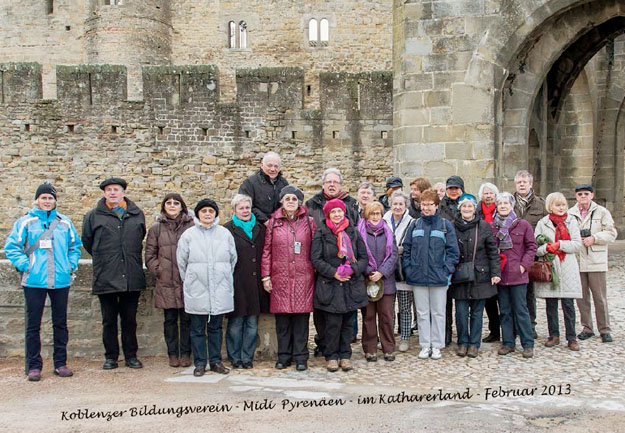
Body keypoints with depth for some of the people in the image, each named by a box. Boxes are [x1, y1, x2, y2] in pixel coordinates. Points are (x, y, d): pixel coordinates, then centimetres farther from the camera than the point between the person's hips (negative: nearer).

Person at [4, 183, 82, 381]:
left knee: (60, 323, 9)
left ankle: (60, 363, 19)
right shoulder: (25, 222, 1)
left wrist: (71, 265, 4)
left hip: (61, 281, 3)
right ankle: (33, 366, 9)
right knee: (33, 325, 1)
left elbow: (75, 246, 17)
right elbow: (11, 247, 0)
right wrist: (25, 265, -8)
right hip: (34, 281, -2)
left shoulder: (65, 223, 8)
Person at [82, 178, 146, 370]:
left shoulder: (137, 215, 9)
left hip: (132, 279, 1)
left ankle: (131, 356, 19)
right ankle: (111, 357, 17)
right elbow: (87, 240, 14)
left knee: (130, 319, 9)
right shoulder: (94, 216, 3)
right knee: (109, 320, 7)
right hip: (105, 278, -1)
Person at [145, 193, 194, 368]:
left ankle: (185, 353, 15)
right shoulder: (156, 228, 8)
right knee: (170, 319, 7)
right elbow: (149, 255, 10)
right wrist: (158, 270, 0)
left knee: (186, 319, 4)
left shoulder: (191, 226, 2)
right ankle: (173, 354, 17)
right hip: (166, 282, 1)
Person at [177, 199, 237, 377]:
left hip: (220, 290, 1)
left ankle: (216, 361, 19)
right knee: (198, 329, 4)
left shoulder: (225, 233, 7)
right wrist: (189, 281, 7)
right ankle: (200, 363, 12)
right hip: (196, 290, -1)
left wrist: (224, 279, 12)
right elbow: (181, 262, 7)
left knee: (216, 327, 10)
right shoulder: (188, 235, 2)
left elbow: (233, 259, 13)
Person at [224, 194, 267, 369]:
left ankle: (247, 358, 17)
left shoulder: (260, 229, 14)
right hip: (237, 285, -4)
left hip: (255, 285, 4)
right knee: (235, 324, 2)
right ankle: (235, 358, 14)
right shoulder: (227, 230, -1)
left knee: (252, 324, 7)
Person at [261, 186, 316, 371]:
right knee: (282, 318, 4)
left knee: (301, 317, 0)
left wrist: (316, 272, 2)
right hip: (280, 278, 0)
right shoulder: (273, 222, 7)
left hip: (303, 277, 0)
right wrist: (265, 276, 2)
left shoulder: (309, 222, 7)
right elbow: (266, 251, 6)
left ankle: (300, 356, 10)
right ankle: (284, 356, 16)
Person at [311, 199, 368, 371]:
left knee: (347, 322, 8)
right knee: (333, 323, -4)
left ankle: (345, 355, 19)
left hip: (352, 284, 3)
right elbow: (316, 259, -4)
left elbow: (363, 257, 9)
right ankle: (331, 356, 10)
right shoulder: (321, 233, 1)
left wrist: (353, 270, -10)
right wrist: (333, 273, -12)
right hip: (329, 285, -3)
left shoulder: (353, 232, 9)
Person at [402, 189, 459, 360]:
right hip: (418, 277, 2)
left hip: (438, 277, -2)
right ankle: (425, 345, 17)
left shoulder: (445, 225, -1)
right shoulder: (414, 225, 7)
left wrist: (446, 271, -9)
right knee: (422, 313, 8)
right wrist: (408, 269, 0)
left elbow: (452, 250, -2)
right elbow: (406, 249, 8)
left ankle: (436, 346, 16)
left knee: (438, 313, 7)